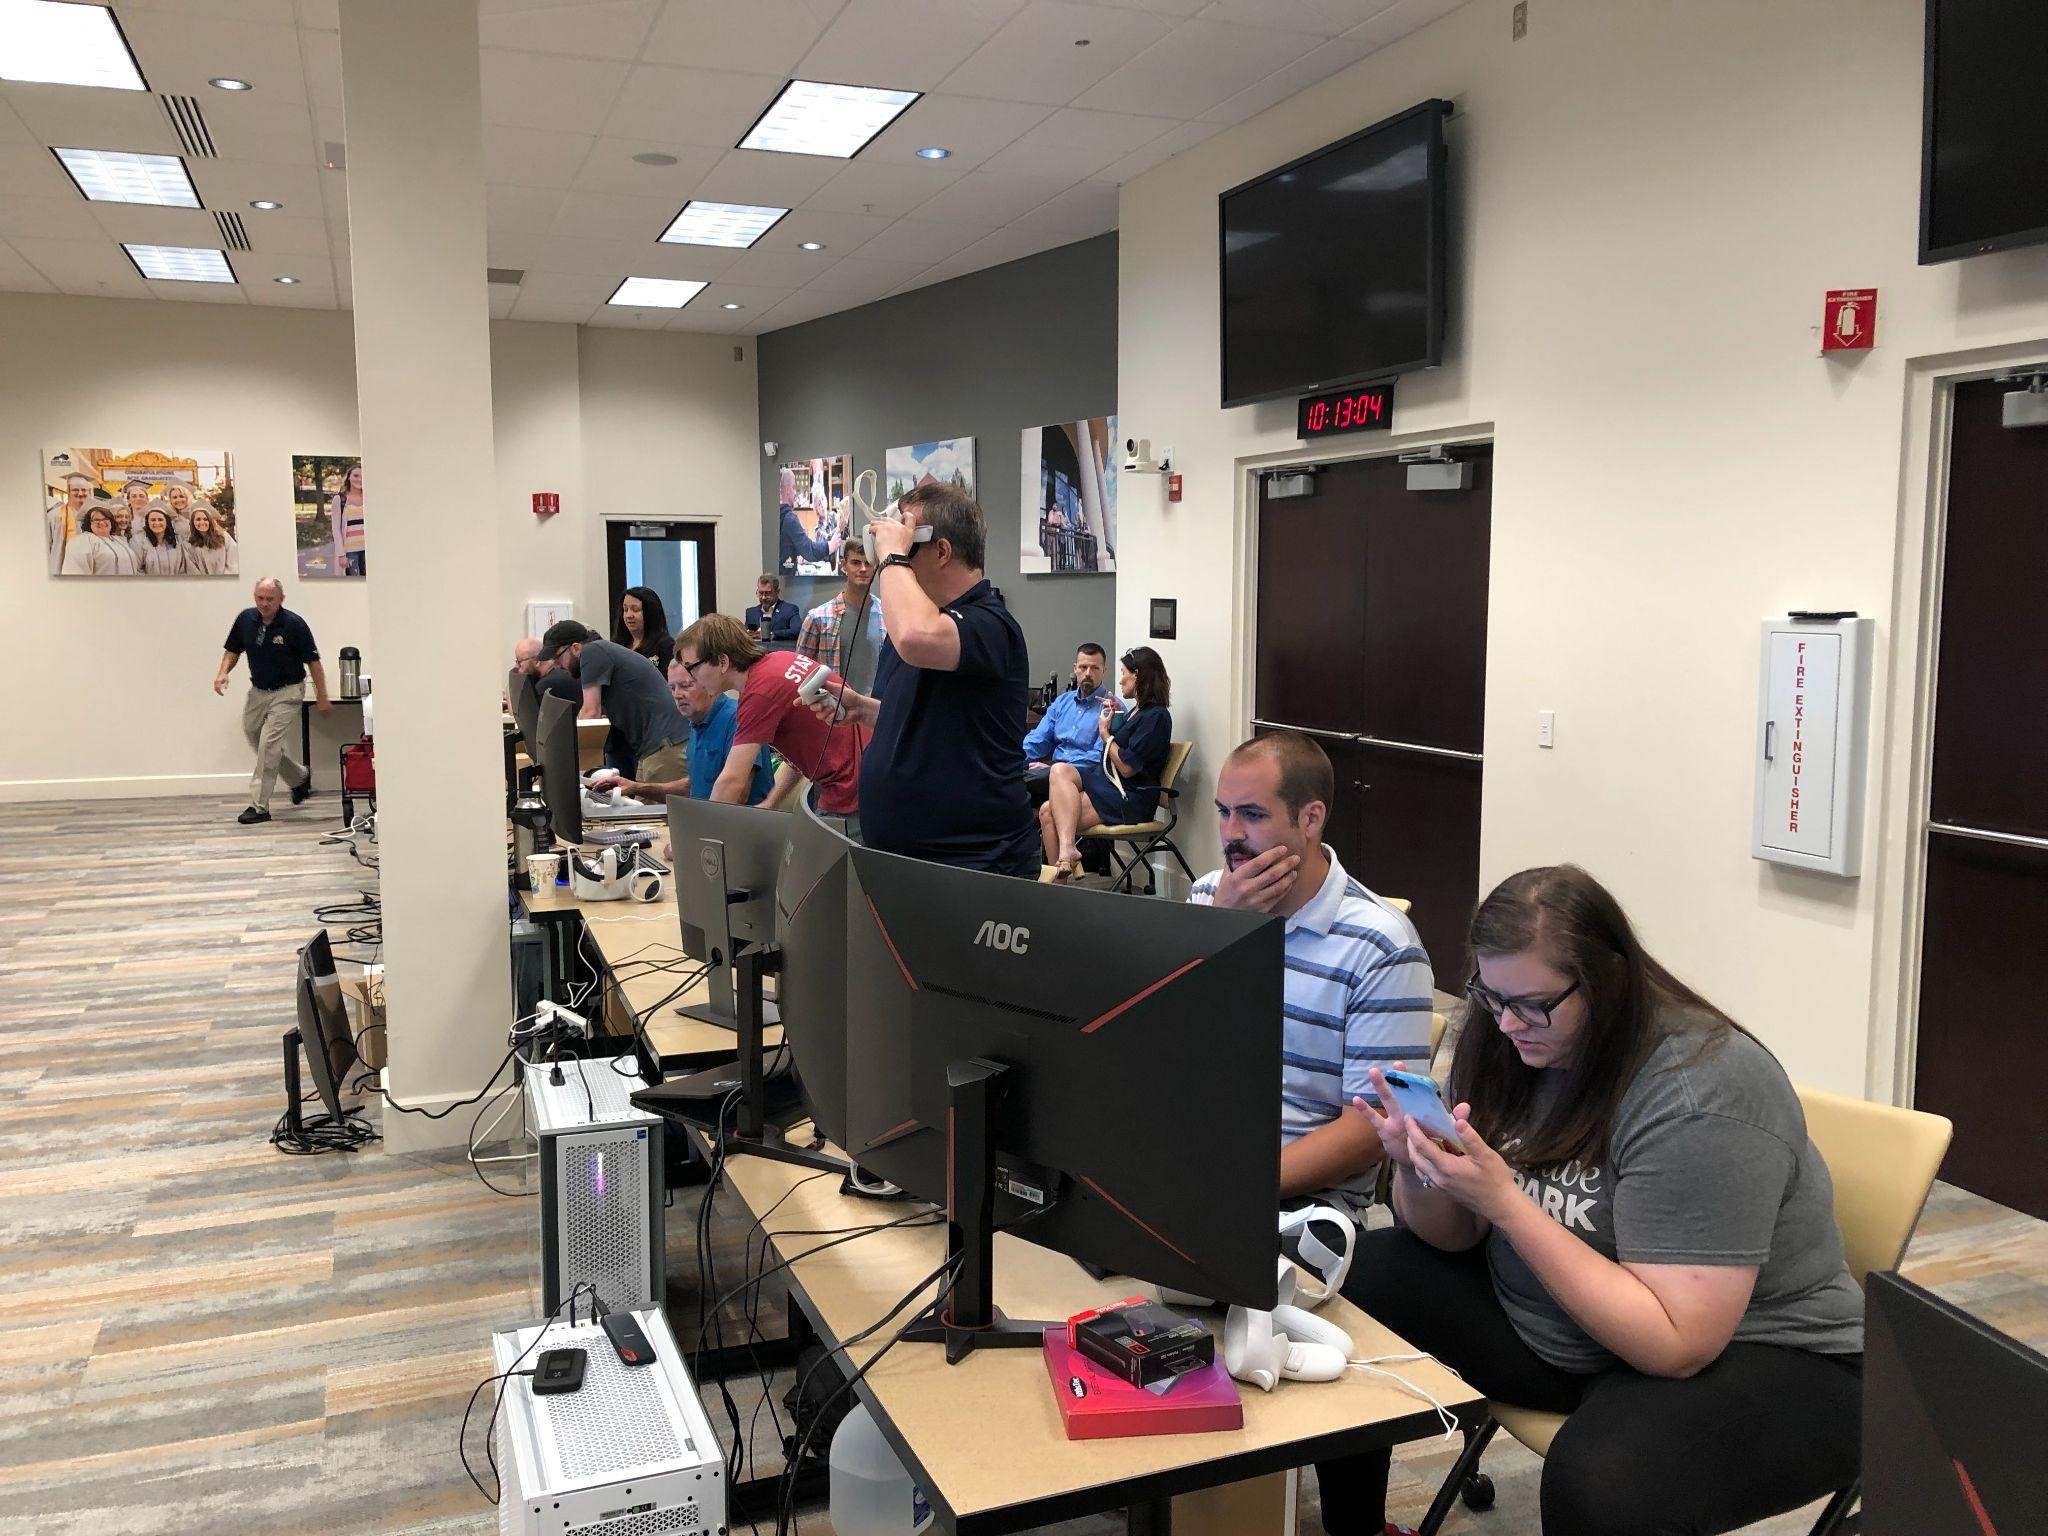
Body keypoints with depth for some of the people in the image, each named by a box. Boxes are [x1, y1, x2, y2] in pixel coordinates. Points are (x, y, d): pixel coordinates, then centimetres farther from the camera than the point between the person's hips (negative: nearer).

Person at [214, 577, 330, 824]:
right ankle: (300, 777, 37)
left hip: (286, 693, -6)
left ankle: (259, 806, -8)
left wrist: (322, 697, -9)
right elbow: (232, 650, 10)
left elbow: (313, 661, -11)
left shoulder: (294, 624, -17)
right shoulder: (245, 619, -3)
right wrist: (223, 672, -9)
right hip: (258, 691, 6)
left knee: (269, 745, -13)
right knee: (254, 739, 15)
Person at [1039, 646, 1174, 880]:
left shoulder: (1156, 716, -10)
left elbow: (1128, 767, -16)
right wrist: (1110, 719, 17)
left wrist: (1105, 733, -4)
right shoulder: (1137, 711, 20)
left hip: (1131, 798, -9)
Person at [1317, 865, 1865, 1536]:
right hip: (1544, 1322, 7)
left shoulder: (1700, 1100, -26)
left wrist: (1502, 1200, -32)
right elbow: (1452, 1235, 1)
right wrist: (1418, 1166, -22)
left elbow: (1674, 1346, -28)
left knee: (1596, 1481, -37)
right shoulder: (1506, 1037, -6)